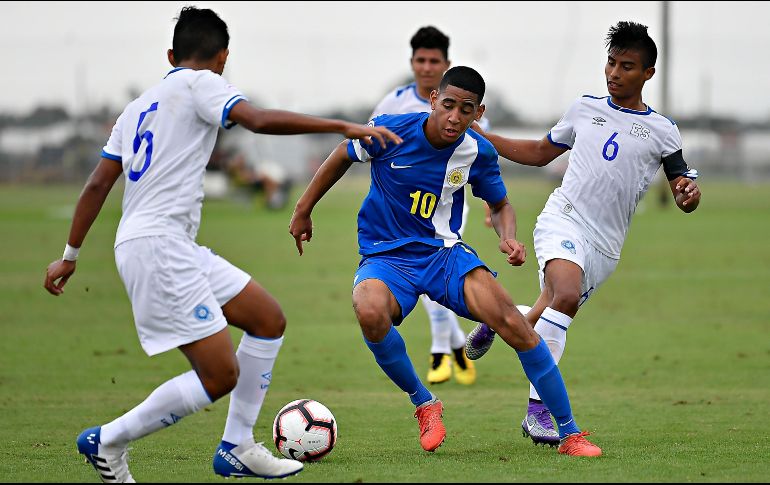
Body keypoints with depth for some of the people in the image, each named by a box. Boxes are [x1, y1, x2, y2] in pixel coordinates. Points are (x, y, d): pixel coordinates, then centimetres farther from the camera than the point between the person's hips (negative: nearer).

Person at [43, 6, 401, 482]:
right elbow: (259, 120, -19)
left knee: (269, 318, 12)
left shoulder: (138, 107, 22)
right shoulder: (199, 84, -2)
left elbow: (97, 184, 19)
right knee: (220, 376, -11)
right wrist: (344, 127, -19)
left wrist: (70, 255, 24)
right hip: (157, 243, -10)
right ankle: (108, 442, 0)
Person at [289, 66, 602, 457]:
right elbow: (342, 157, 8)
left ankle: (570, 434, -11)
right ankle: (423, 403, -9)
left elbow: (500, 206, 13)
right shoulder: (391, 131, -13)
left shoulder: (479, 153, -6)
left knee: (512, 322, -22)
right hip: (385, 258, -2)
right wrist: (303, 211, 13)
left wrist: (508, 237, -10)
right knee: (371, 313, -37)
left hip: (445, 253, 2)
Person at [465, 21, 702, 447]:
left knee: (543, 321, 2)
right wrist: (478, 135, 20)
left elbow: (684, 197, 7)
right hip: (563, 220, -1)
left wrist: (689, 192, -18)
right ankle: (538, 410, -26)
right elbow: (540, 152, 25)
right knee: (567, 296, -29)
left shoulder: (661, 131, 8)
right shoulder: (585, 109, 12)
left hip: (604, 247, 2)